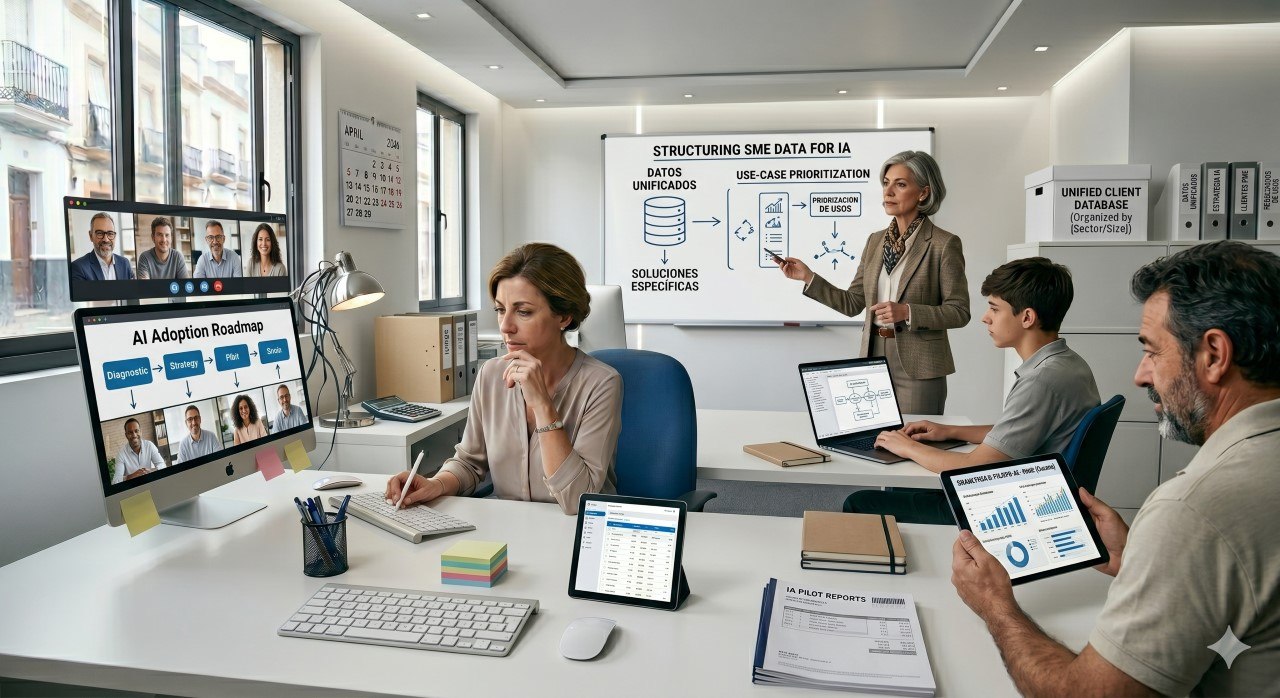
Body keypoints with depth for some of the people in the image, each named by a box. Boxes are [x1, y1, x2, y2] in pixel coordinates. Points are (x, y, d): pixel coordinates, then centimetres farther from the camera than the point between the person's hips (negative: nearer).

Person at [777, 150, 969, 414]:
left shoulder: (944, 244, -8)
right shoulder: (875, 241, 9)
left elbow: (959, 311, -8)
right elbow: (852, 304, 8)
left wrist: (907, 312, -21)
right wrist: (808, 277, 0)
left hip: (918, 368, -5)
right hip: (873, 360, 5)